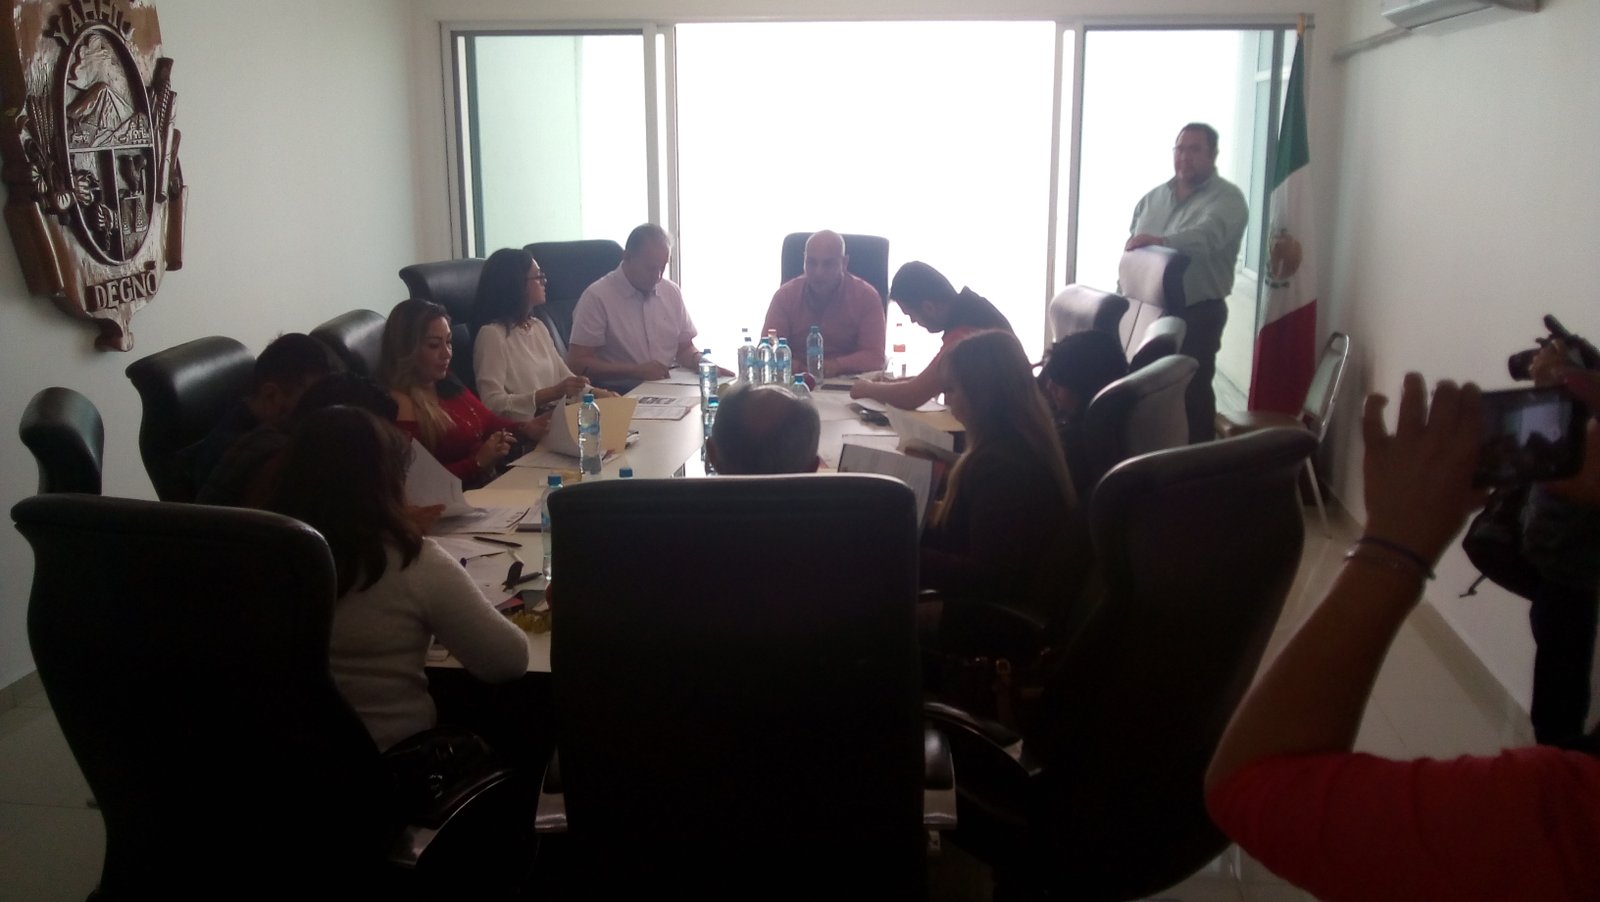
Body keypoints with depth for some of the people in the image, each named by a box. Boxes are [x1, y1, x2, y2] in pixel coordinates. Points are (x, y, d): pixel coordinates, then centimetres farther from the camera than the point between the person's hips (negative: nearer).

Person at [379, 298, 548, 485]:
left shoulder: (447, 385, 12)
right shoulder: (399, 405, -16)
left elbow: (486, 421, 23)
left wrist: (524, 429, 5)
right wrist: (478, 462, -24)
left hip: (494, 478, 9)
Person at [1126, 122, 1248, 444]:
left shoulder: (1227, 198, -8)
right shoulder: (1153, 197, 12)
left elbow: (1207, 236, -28)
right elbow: (1130, 248, 14)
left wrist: (1161, 241, -44)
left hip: (1199, 312, -5)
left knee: (1194, 388, -1)